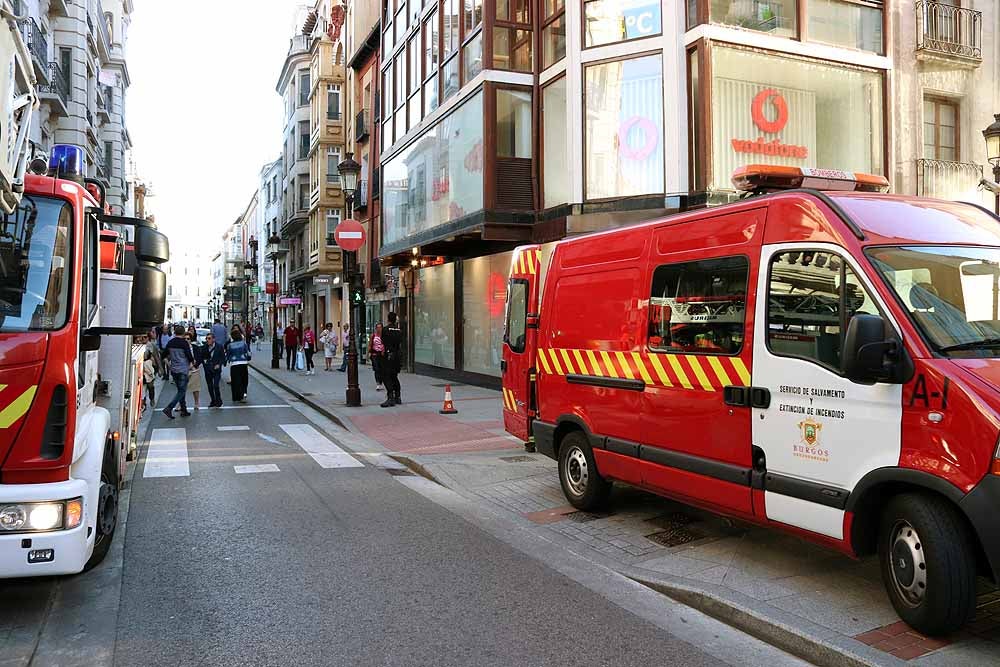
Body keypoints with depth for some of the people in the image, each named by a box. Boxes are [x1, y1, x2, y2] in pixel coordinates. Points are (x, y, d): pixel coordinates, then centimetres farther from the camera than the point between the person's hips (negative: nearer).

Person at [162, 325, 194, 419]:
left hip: (173, 370, 7)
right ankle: (169, 408, -16)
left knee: (181, 390, 16)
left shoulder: (170, 343, 5)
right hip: (183, 370, -7)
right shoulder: (184, 343, -14)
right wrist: (192, 361, 8)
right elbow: (189, 356, -12)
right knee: (182, 391, -3)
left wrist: (168, 361, 28)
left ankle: (184, 410, 19)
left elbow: (164, 354, 13)